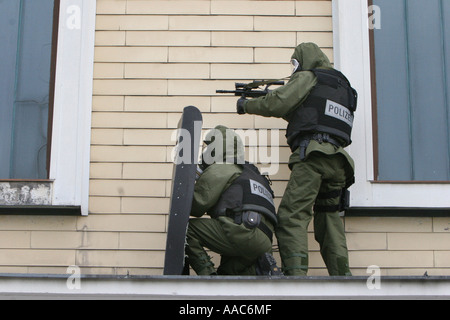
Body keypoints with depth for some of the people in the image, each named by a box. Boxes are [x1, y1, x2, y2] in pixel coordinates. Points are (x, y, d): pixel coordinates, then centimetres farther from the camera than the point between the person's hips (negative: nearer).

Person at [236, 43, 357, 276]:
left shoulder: (308, 77, 7)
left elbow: (277, 103, -2)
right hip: (338, 161, 8)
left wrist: (247, 105, 13)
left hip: (313, 154, -8)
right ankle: (342, 275, 2)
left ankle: (295, 273, -27)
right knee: (329, 218, 11)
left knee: (292, 216, -14)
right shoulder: (342, 85, 31)